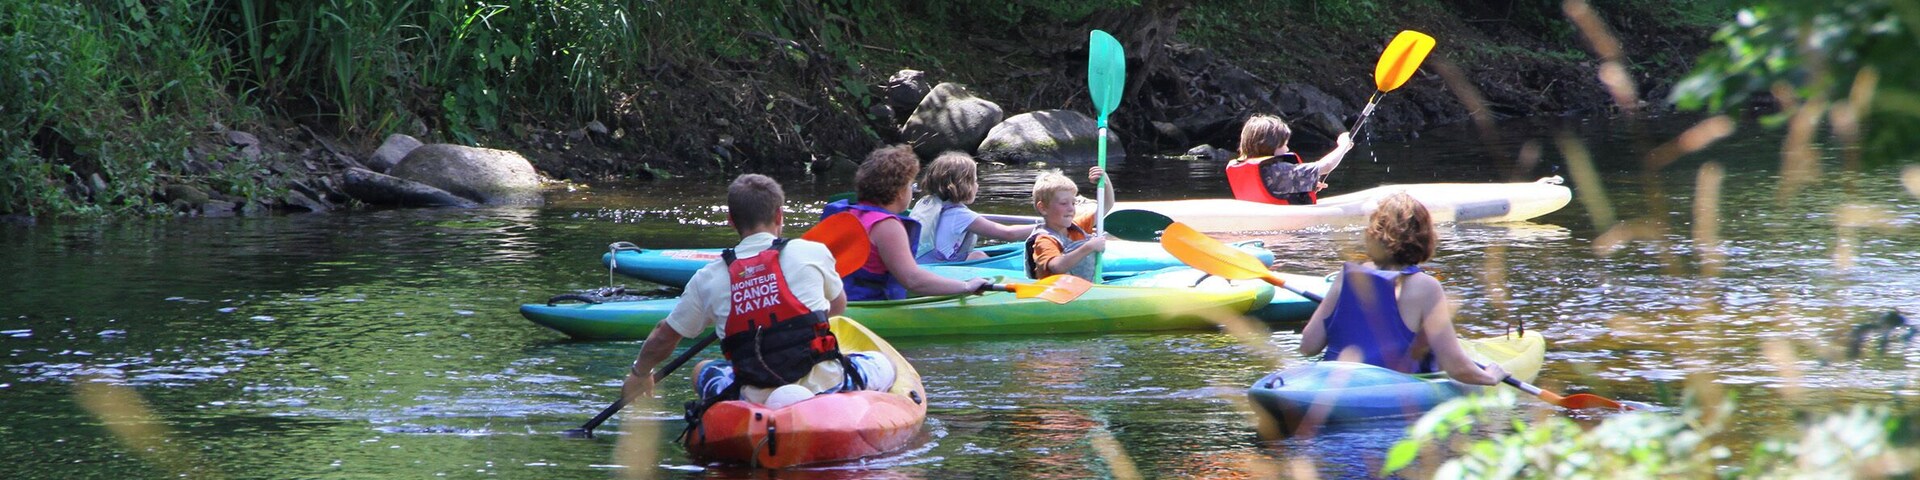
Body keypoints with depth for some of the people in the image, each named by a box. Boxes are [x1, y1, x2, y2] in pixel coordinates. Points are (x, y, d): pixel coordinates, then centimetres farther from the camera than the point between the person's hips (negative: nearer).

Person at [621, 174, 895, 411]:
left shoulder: (707, 279, 2)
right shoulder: (813, 253, -1)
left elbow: (663, 338, 13)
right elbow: (838, 307, 18)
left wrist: (639, 374, 33)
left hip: (755, 398, 1)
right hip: (825, 384, -1)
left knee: (705, 373, 30)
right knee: (881, 364, 26)